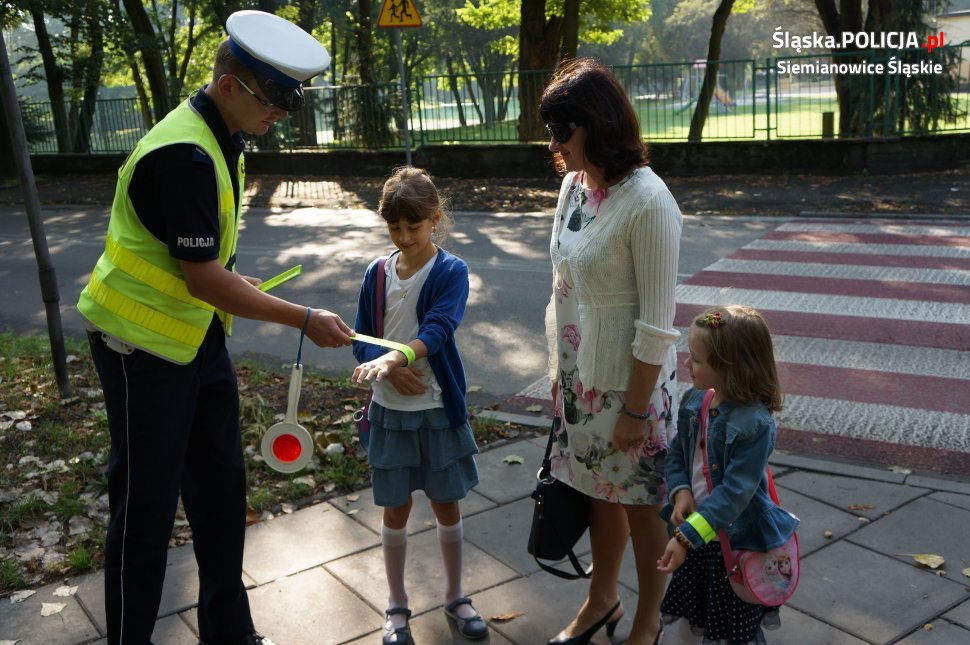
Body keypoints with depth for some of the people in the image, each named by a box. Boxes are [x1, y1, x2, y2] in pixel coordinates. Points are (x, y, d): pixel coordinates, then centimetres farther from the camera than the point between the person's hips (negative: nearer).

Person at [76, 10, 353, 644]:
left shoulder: (221, 140, 6)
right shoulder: (183, 155, -25)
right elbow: (203, 279, -26)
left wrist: (233, 281, 11)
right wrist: (306, 319, -22)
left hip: (199, 334, 9)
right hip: (143, 343, -9)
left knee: (221, 487, 14)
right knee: (147, 502, 2)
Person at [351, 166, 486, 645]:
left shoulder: (451, 271, -8)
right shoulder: (377, 273, 1)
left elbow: (438, 329, -24)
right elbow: (361, 340, 1)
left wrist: (398, 356, -40)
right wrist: (388, 368, -19)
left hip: (439, 408, -2)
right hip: (389, 409, 2)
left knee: (447, 505, 11)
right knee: (395, 510, 11)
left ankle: (455, 597, 32)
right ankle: (397, 606, 28)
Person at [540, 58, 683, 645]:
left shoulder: (647, 203, -22)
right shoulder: (574, 184, 1)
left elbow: (657, 325, -19)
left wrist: (635, 408, -16)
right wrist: (558, 370, 12)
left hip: (630, 381, -7)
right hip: (580, 375, 7)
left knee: (641, 502, 12)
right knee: (599, 489, 21)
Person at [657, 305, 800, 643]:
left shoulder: (755, 424, -25)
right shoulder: (694, 401, -3)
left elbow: (735, 491, -27)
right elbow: (677, 454, 7)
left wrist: (686, 536, -29)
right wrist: (681, 492, -13)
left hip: (737, 542, -6)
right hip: (698, 533, 7)